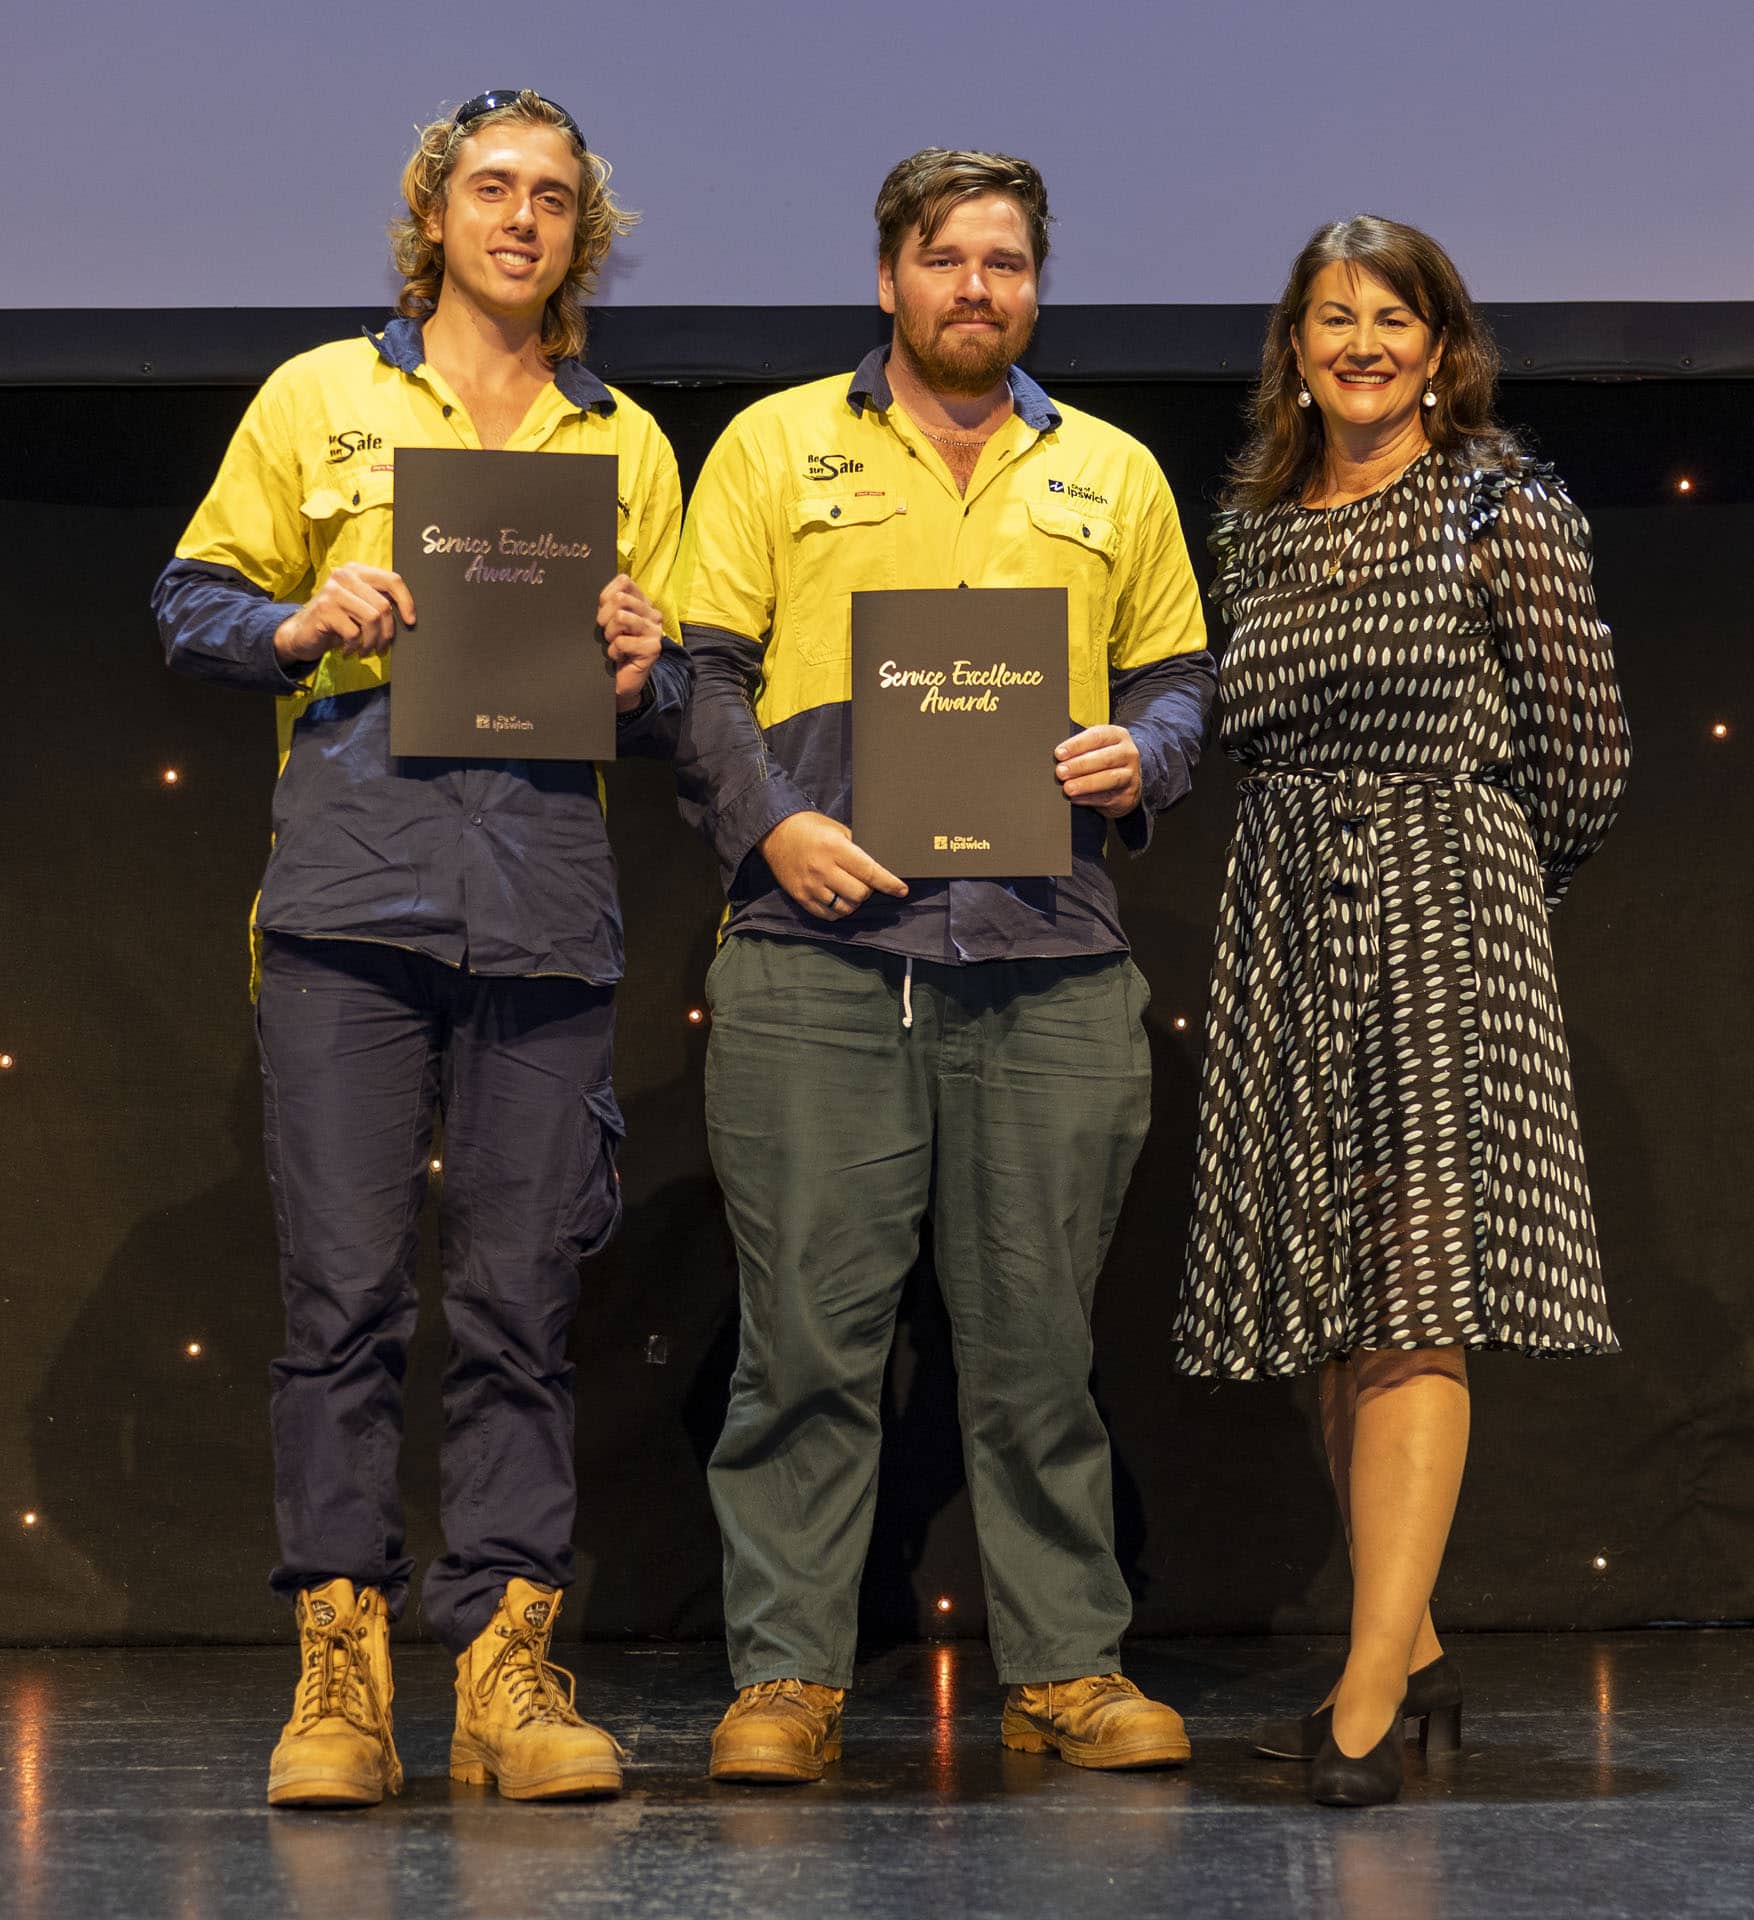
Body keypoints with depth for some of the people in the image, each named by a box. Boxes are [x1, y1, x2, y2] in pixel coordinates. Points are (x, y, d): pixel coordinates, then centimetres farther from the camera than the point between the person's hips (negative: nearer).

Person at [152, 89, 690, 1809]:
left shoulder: (627, 445, 19)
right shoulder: (319, 396, 14)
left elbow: (678, 712, 20)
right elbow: (193, 599, 13)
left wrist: (644, 675, -3)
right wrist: (299, 626, -7)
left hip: (545, 897, 2)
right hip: (352, 876, -2)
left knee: (520, 1299, 0)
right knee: (343, 1284, -5)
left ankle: (504, 1664, 4)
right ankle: (341, 1672, 0)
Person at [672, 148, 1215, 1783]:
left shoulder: (1114, 475, 17)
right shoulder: (774, 448, 10)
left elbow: (1176, 675, 20)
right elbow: (696, 669, 5)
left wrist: (1142, 759, -2)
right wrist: (770, 825, -9)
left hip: (1052, 963, 2)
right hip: (819, 942, -2)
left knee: (1039, 1333, 5)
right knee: (808, 1328, -2)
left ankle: (1067, 1665, 13)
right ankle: (786, 1677, 4)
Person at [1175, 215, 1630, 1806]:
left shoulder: (1503, 507, -2)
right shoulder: (1257, 528, 13)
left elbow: (1583, 746, -2)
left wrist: (1498, 874, 9)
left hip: (1447, 916, -5)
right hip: (1286, 927, 6)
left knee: (1416, 1305, -13)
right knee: (1334, 1317, 7)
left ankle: (1367, 1706, -20)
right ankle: (1412, 1647, 19)